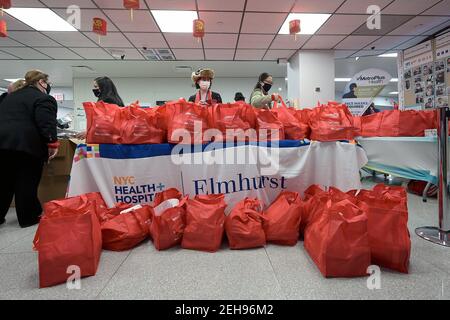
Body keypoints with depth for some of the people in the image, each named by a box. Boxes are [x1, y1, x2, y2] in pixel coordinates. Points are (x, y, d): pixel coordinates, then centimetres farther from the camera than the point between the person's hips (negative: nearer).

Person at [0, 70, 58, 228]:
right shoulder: (44, 99, -5)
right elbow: (46, 124, -17)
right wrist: (52, 144, -15)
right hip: (26, 145, -7)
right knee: (27, 183, 3)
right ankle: (29, 217, 13)